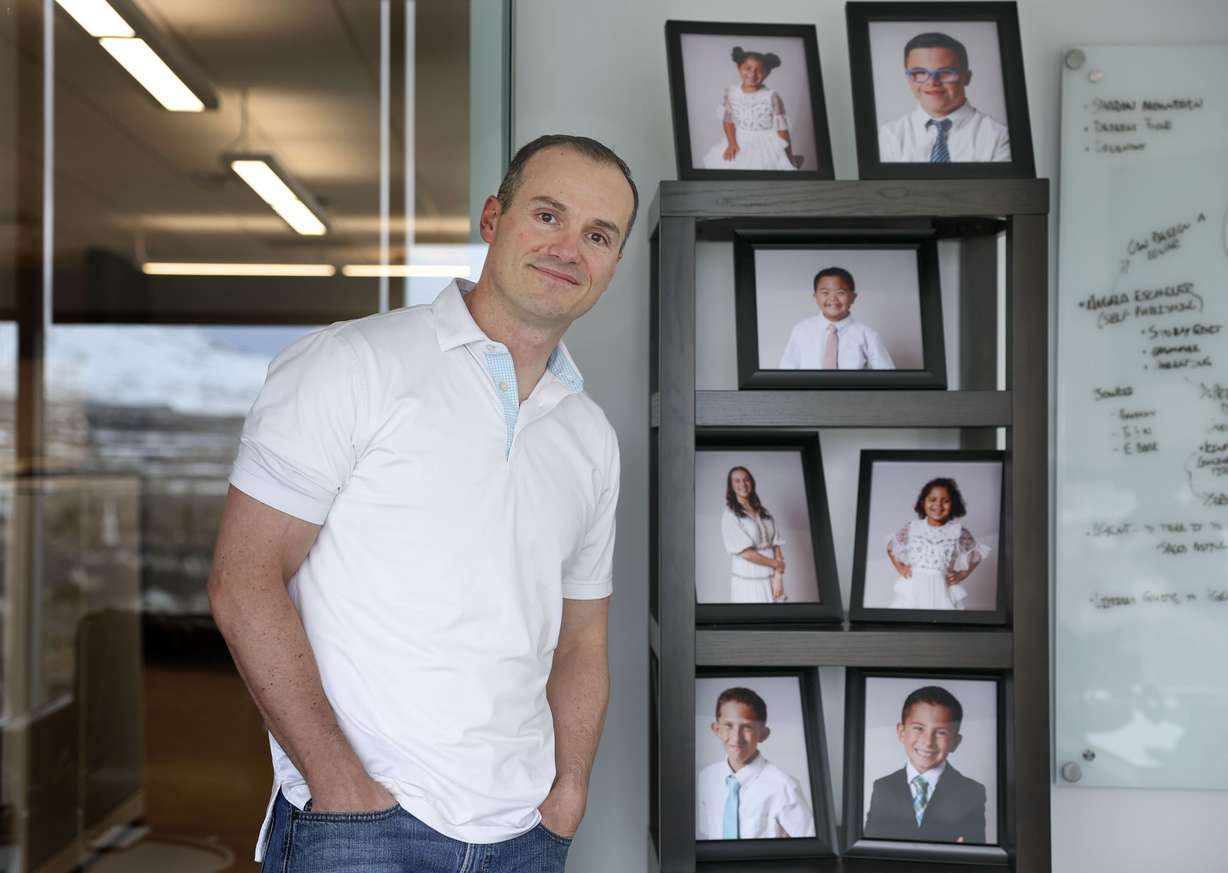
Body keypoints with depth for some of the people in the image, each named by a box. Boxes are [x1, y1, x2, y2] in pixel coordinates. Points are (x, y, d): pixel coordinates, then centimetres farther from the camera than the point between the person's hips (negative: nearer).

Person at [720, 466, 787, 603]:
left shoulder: (764, 512, 11)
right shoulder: (729, 515, -6)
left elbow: (776, 544, 4)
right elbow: (745, 553, -12)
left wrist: (778, 575, -8)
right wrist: (777, 564, -6)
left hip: (771, 579, 5)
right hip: (748, 581, -5)